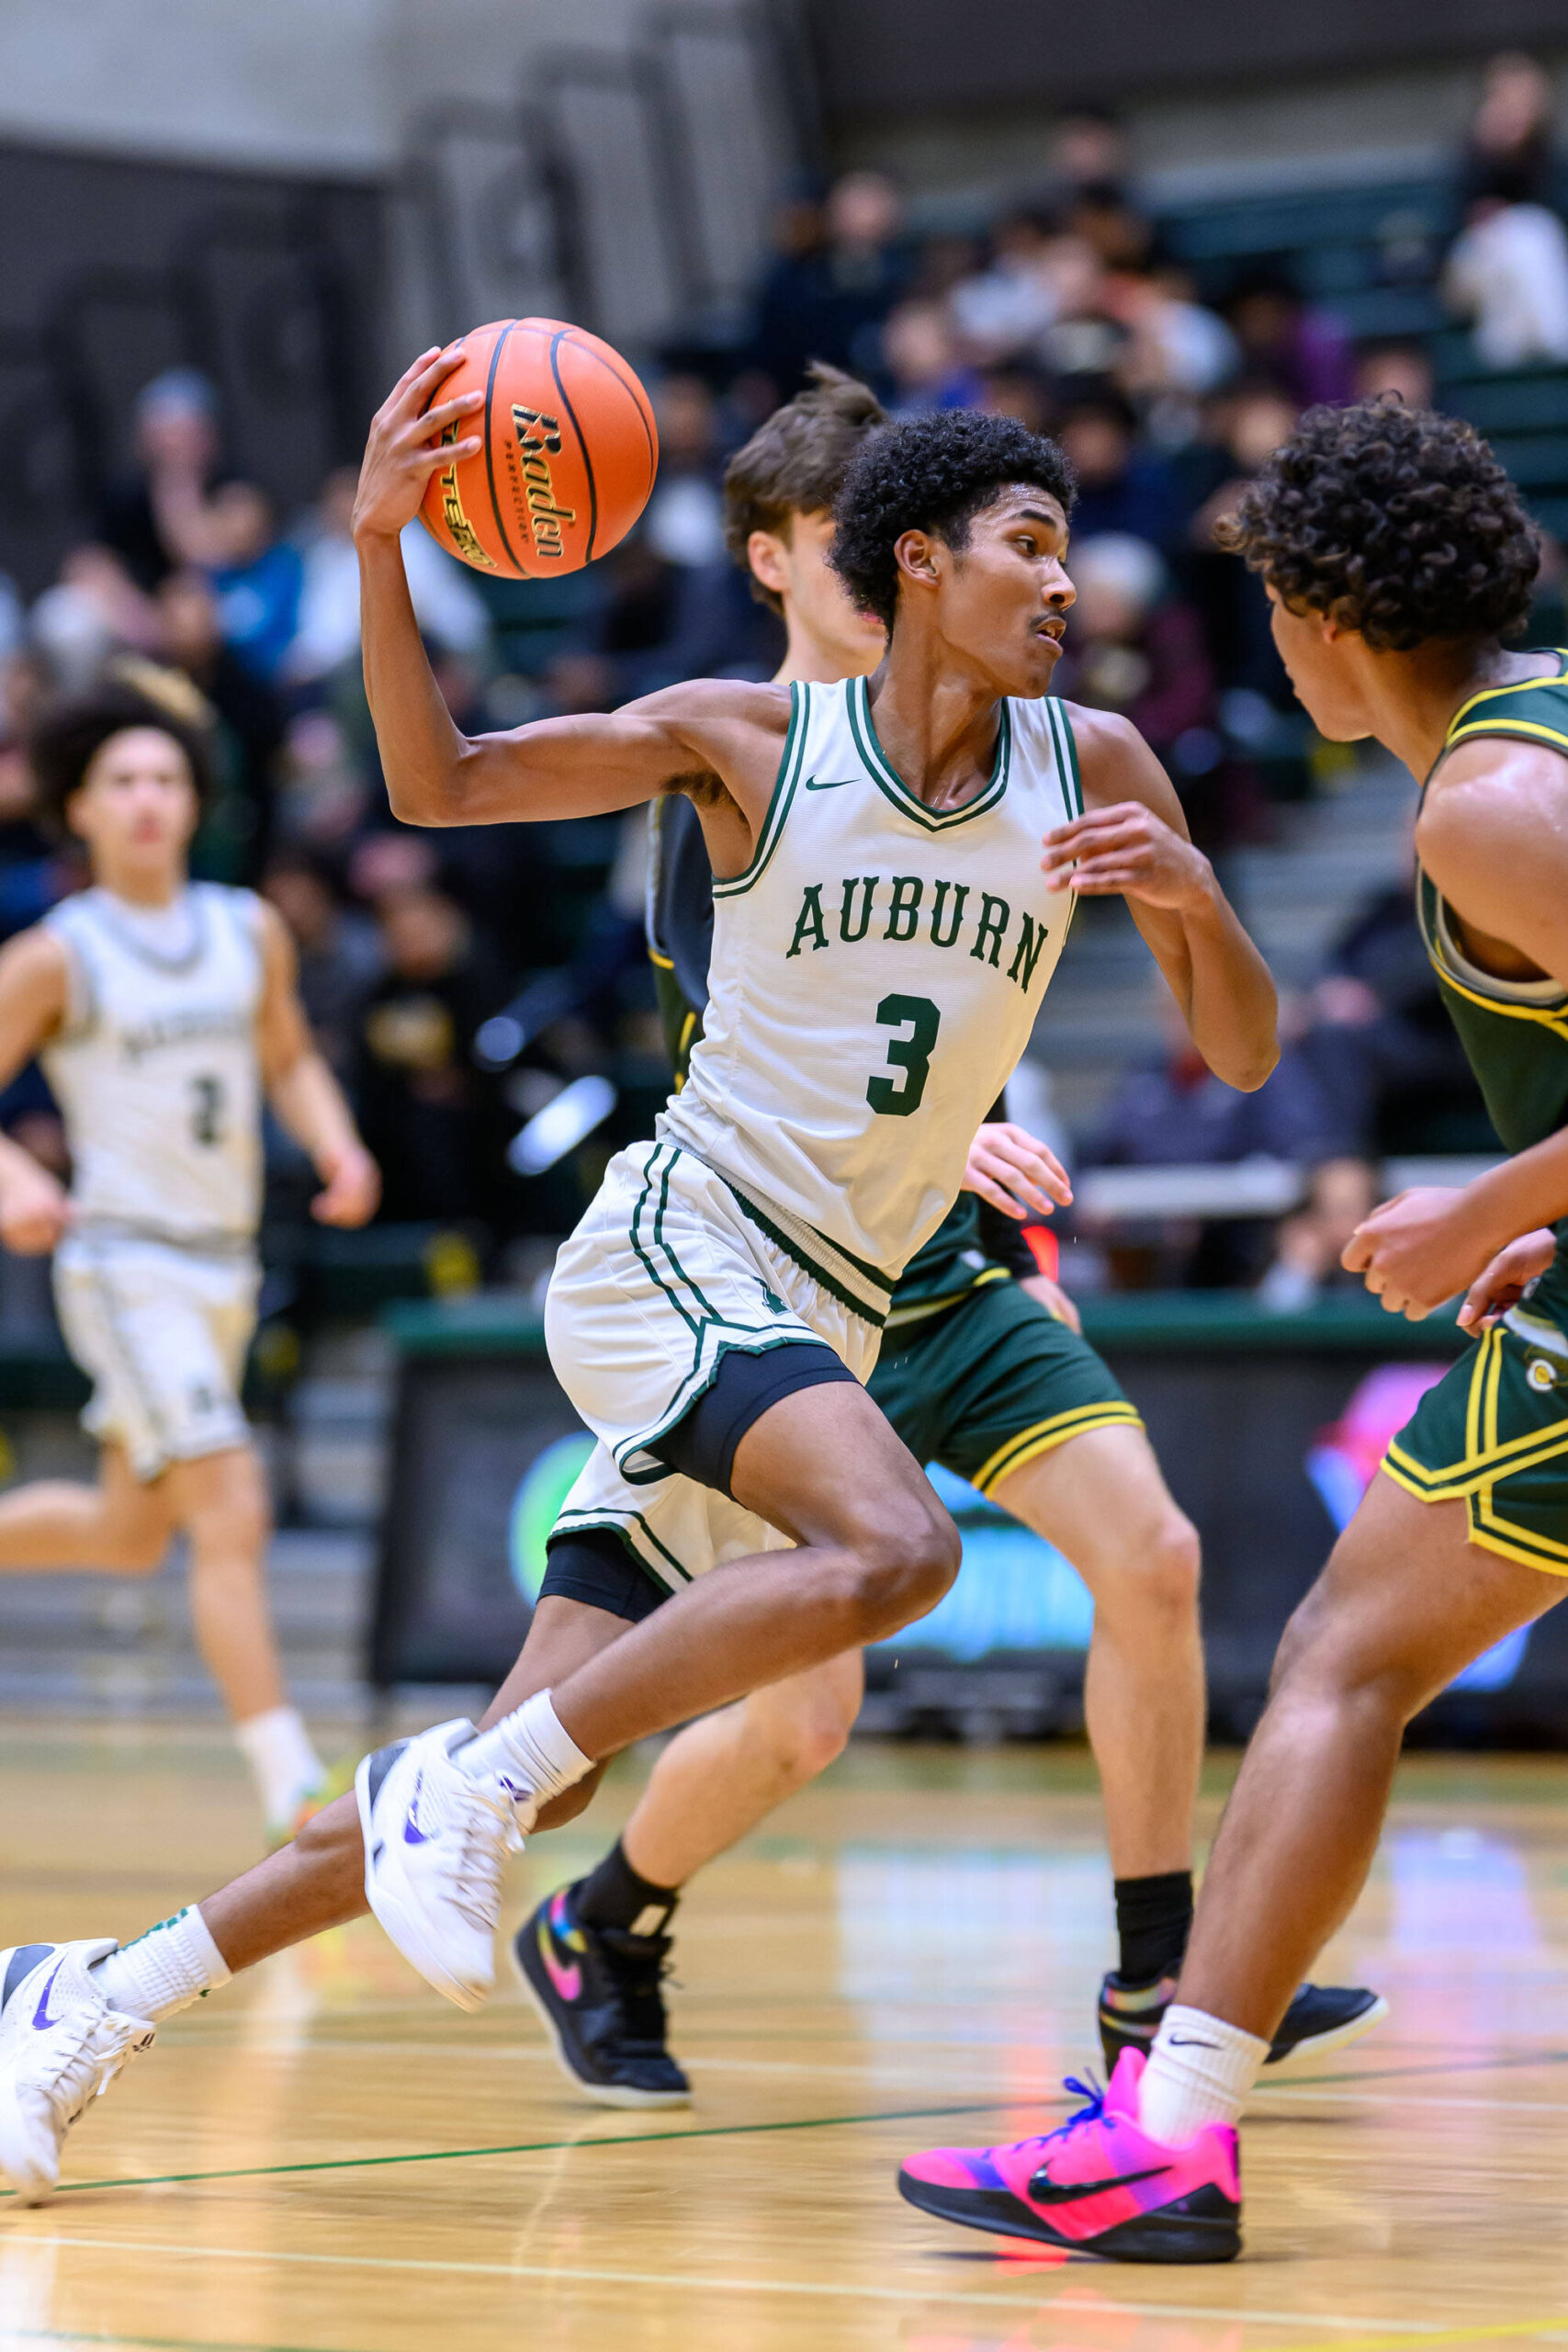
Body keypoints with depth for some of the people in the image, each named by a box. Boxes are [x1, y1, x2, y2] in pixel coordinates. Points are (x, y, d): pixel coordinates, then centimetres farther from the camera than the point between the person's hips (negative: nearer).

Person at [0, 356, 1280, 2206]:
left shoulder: (1092, 769, 5)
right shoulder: (749, 739, -3)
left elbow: (1239, 1053, 6)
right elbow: (438, 783, 3)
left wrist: (1193, 898, -15)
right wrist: (379, 546, -12)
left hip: (826, 1320, 5)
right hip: (680, 1244, -5)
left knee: (537, 1774, 0)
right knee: (892, 1549, -33)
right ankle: (463, 1778, -21)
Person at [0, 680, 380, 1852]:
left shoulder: (250, 932, 7)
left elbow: (289, 1059, 20)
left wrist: (336, 1142, 1)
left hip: (227, 1263, 7)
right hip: (126, 1261, -7)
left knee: (128, 1534, 17)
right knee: (231, 1513, -17)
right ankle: (294, 1789, -17)